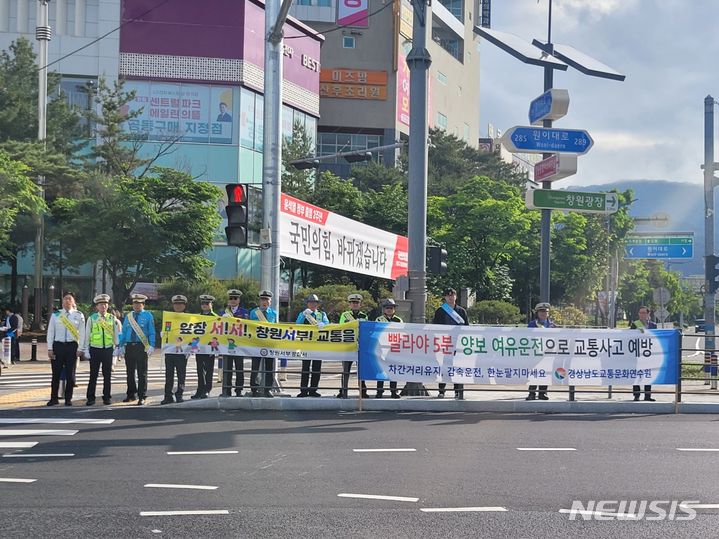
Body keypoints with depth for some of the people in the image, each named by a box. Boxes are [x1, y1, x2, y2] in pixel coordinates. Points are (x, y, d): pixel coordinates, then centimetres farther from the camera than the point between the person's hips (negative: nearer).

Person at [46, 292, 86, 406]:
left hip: (72, 346, 0)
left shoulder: (79, 315, 3)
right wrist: (50, 348, -1)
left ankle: (68, 399, 12)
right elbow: (50, 332, 5)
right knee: (56, 373, 3)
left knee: (70, 374, 4)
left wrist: (79, 349, -4)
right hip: (58, 345, 0)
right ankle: (54, 398, 11)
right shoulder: (55, 315, 5)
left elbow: (82, 333, 2)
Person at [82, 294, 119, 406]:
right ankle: (90, 398, 7)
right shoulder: (91, 318, 2)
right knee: (93, 375, 1)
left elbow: (116, 334, 12)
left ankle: (107, 397, 15)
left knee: (107, 375, 7)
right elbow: (87, 335, 4)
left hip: (108, 349, 1)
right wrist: (86, 350, 0)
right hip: (95, 349, -1)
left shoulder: (112, 318, 6)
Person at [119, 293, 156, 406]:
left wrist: (151, 346, -12)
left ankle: (142, 397, 1)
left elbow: (151, 332, -2)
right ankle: (131, 394, 21)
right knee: (130, 372, 10)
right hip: (129, 346, 4)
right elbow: (123, 332, 15)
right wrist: (121, 345, 8)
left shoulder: (148, 316, 1)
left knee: (142, 373, -3)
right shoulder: (128, 316, 13)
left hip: (141, 347, -4)